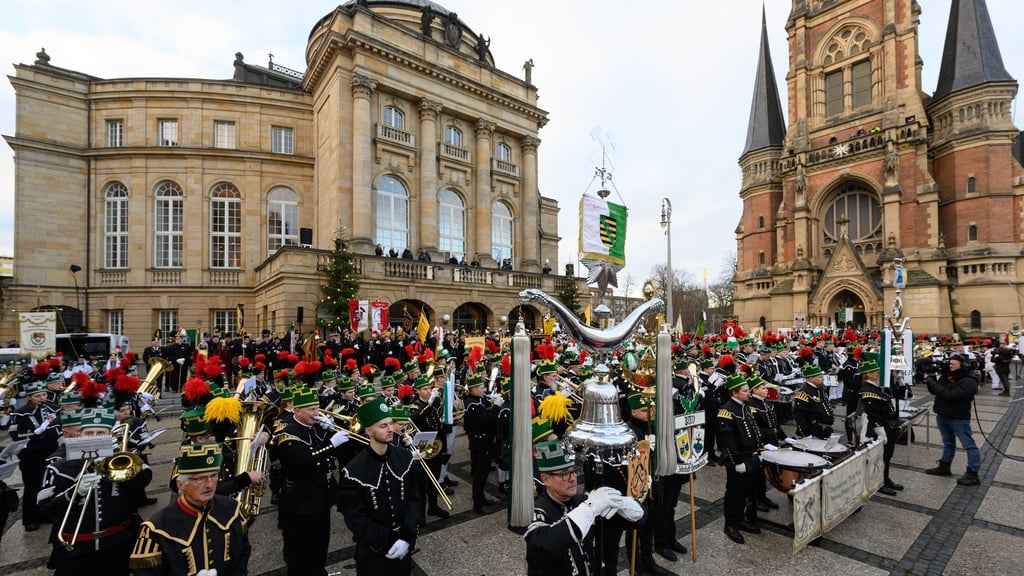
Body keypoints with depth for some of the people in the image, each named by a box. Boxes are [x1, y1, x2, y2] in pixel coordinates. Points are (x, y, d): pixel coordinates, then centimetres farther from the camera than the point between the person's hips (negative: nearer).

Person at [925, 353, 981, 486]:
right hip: (942, 416, 8)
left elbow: (950, 395, -30)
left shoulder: (968, 382, -19)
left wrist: (931, 381, -25)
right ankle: (944, 467, 29)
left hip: (959, 419, -7)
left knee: (969, 445, 3)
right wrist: (931, 378, -7)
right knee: (948, 443, 19)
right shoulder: (946, 376, 3)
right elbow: (934, 391, 9)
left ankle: (972, 474, 10)